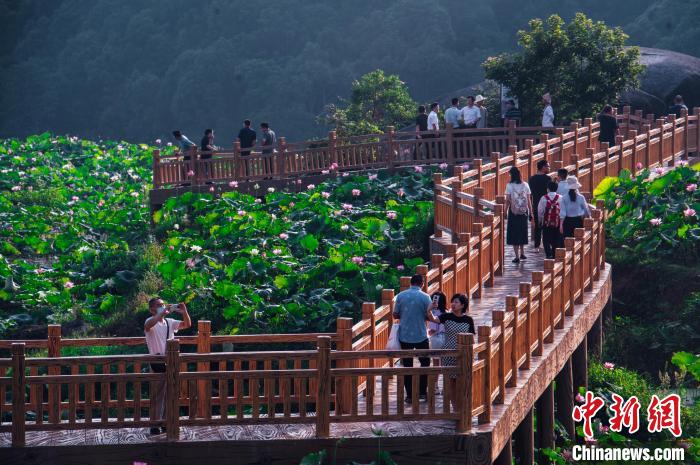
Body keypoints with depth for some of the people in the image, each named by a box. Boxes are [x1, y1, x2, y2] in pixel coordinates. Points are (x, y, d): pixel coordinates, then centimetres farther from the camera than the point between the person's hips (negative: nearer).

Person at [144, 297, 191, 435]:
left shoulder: (170, 322, 10)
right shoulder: (151, 321, -8)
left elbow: (187, 324, 7)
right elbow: (148, 325, -32)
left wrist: (184, 312, -10)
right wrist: (163, 312, -31)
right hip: (157, 364, -6)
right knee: (157, 395, -2)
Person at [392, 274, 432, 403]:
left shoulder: (401, 295, -2)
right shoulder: (425, 297, -8)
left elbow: (395, 315, 2)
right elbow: (428, 316, -6)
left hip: (405, 335, 2)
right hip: (421, 336, -2)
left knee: (407, 365, 7)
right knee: (425, 362, 16)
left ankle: (409, 395, 7)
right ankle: (422, 391, 12)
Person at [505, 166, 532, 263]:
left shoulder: (509, 186, -8)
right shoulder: (525, 185, 1)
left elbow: (507, 201, -9)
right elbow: (529, 201, 2)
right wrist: (531, 213, 8)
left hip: (513, 212, -3)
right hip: (524, 212, 3)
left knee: (514, 233, 2)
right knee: (522, 232, 19)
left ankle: (517, 256, -1)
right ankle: (522, 253, 26)